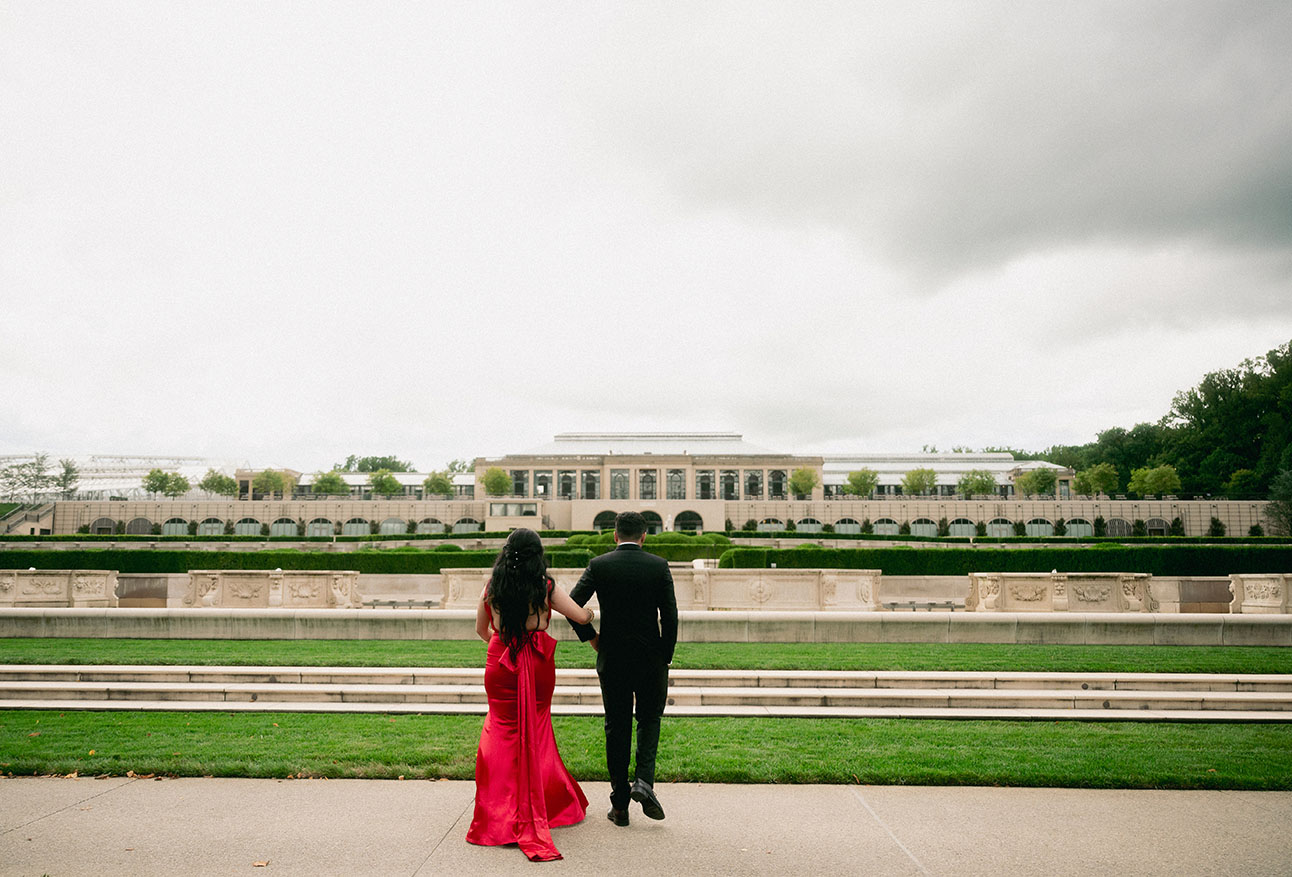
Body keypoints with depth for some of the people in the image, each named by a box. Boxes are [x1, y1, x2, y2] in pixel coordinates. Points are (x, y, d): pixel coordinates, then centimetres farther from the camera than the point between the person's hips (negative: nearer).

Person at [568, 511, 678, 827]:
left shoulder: (598, 566, -3)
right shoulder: (659, 566, -4)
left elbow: (571, 605, -10)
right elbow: (670, 615, -7)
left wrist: (590, 637, 4)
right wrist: (666, 659, 2)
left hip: (612, 660, 1)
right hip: (651, 659, 0)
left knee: (617, 728, 10)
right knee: (649, 720, 18)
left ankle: (619, 805, 14)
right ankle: (644, 780, -3)